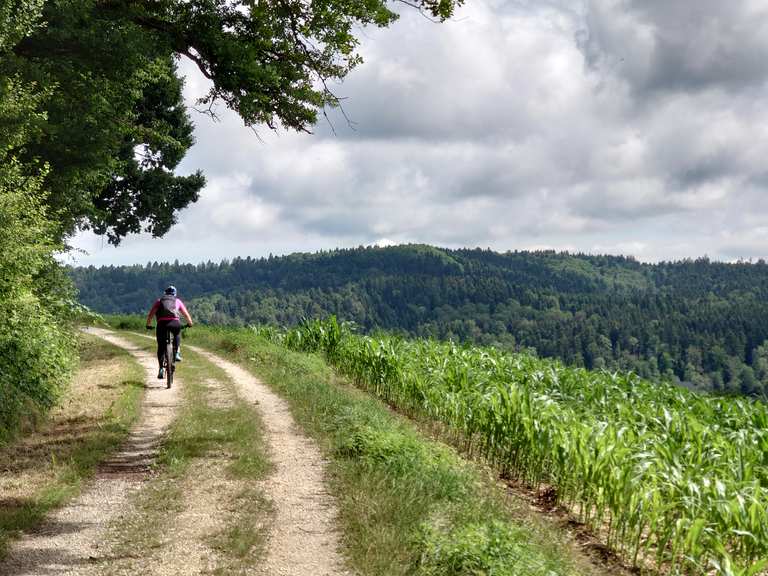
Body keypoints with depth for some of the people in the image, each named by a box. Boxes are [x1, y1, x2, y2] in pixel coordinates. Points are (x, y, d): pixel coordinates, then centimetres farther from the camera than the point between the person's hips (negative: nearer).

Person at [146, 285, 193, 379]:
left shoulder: (159, 301, 25)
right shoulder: (177, 301, 24)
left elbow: (150, 314, 19)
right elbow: (186, 315, 24)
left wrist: (148, 325, 31)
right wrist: (190, 323, 41)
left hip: (162, 323, 0)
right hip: (175, 322, 0)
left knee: (161, 347, 10)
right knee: (177, 335, 35)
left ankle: (161, 369, 0)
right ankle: (177, 353, 20)